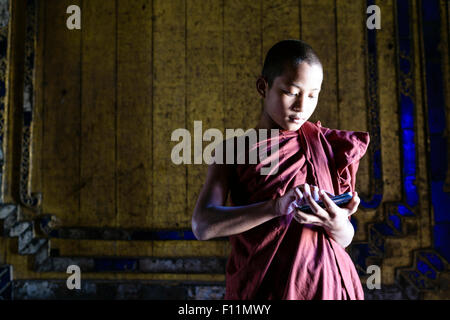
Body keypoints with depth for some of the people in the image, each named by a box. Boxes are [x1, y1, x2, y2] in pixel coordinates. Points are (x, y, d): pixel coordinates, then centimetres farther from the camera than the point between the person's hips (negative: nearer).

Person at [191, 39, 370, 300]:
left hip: (326, 284, 2)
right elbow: (203, 226, -18)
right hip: (260, 286, -1)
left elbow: (344, 240, 3)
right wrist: (277, 206, -31)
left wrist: (337, 224, -21)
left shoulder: (328, 146, 0)